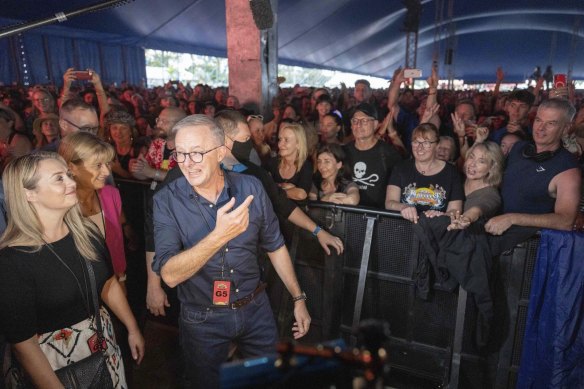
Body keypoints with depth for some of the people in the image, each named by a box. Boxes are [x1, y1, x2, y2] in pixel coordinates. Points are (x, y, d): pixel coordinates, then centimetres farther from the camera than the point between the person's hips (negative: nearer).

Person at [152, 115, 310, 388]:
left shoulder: (251, 188, -11)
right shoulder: (167, 200, -16)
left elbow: (274, 245, 2)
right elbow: (170, 275, -25)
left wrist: (298, 299, 4)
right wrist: (220, 235, -39)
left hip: (256, 309, 2)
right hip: (202, 319, -1)